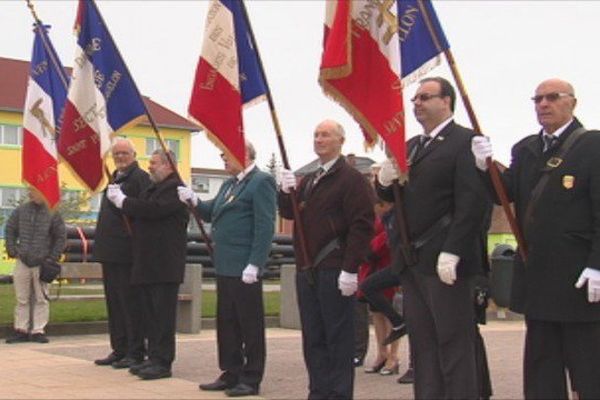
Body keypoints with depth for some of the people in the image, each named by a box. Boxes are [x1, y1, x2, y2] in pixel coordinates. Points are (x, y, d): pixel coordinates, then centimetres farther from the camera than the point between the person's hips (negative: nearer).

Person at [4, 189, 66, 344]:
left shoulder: (52, 213, -5)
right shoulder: (21, 210, 2)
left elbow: (61, 237, 1)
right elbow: (10, 230, 12)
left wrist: (53, 258, -3)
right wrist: (12, 251, 3)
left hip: (42, 264, -2)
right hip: (22, 262, 2)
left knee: (41, 299, 2)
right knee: (22, 298, 7)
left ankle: (38, 330, 9)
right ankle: (21, 330, 14)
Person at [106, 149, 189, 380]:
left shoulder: (174, 188, -10)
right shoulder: (153, 188, 21)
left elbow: (153, 210, -23)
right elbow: (138, 212, 20)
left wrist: (122, 201, -13)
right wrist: (119, 198, 3)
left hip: (165, 263, -10)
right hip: (147, 263, 10)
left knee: (163, 315, -6)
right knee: (150, 314, 12)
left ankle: (163, 362, -3)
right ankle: (154, 358, 18)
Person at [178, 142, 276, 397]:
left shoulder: (261, 182, -10)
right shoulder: (229, 184, 19)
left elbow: (265, 227, -16)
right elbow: (211, 214, 20)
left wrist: (254, 264, -21)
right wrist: (194, 201, 2)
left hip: (245, 268, -9)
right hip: (225, 267, 9)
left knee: (250, 325, 0)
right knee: (226, 323, 13)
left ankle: (251, 379, 8)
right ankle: (231, 374, 23)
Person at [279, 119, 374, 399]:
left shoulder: (352, 179, -6)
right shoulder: (309, 181, 20)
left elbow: (362, 226, -14)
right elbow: (288, 213, 21)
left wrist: (350, 269, -19)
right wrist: (286, 191, 0)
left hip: (334, 271, -8)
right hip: (307, 270, 8)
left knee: (338, 336, -2)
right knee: (313, 337, 10)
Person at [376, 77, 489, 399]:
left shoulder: (466, 142, -7)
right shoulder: (410, 146, 18)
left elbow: (472, 202, -15)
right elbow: (390, 197, 19)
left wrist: (452, 252, -21)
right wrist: (385, 180, -4)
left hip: (443, 261, -8)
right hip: (411, 260, 8)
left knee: (453, 342, -2)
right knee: (421, 342, 11)